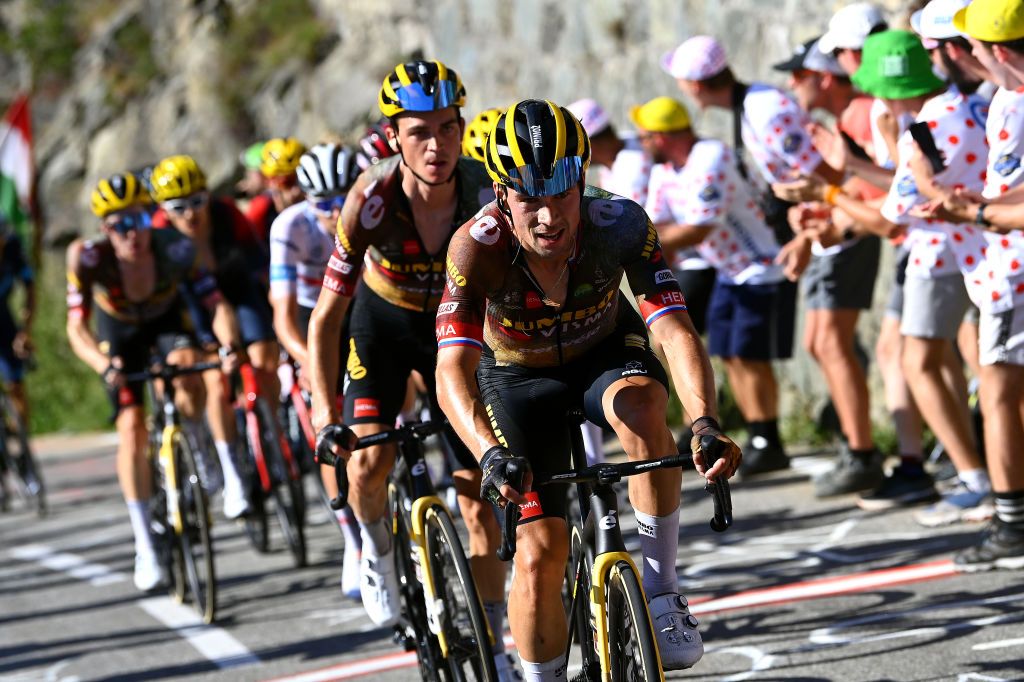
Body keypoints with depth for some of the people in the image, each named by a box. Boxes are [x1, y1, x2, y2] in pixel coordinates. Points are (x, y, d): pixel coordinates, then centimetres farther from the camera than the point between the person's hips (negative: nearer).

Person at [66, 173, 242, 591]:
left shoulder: (174, 248, -32)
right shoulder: (89, 258, -33)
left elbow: (216, 304, -32)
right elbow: (76, 326, -34)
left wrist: (228, 344, -52)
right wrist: (104, 365, -53)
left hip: (168, 318, 0)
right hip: (120, 329, 0)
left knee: (186, 370, -34)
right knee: (131, 428, -14)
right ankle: (145, 550, -7)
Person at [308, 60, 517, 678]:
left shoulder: (485, 193, -30)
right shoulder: (371, 200, -31)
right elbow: (328, 315, -25)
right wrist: (324, 408, -34)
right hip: (382, 323, 0)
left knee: (481, 500, -3)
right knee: (370, 461, -23)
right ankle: (376, 549, 12)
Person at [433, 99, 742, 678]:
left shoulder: (619, 223, -31)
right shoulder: (477, 247, -33)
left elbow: (676, 332, -38)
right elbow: (453, 369, -40)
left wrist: (706, 422, -55)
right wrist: (491, 455, -58)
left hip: (605, 351, 0)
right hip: (519, 375, 0)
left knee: (642, 409, -35)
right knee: (540, 552, -12)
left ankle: (662, 596, -20)